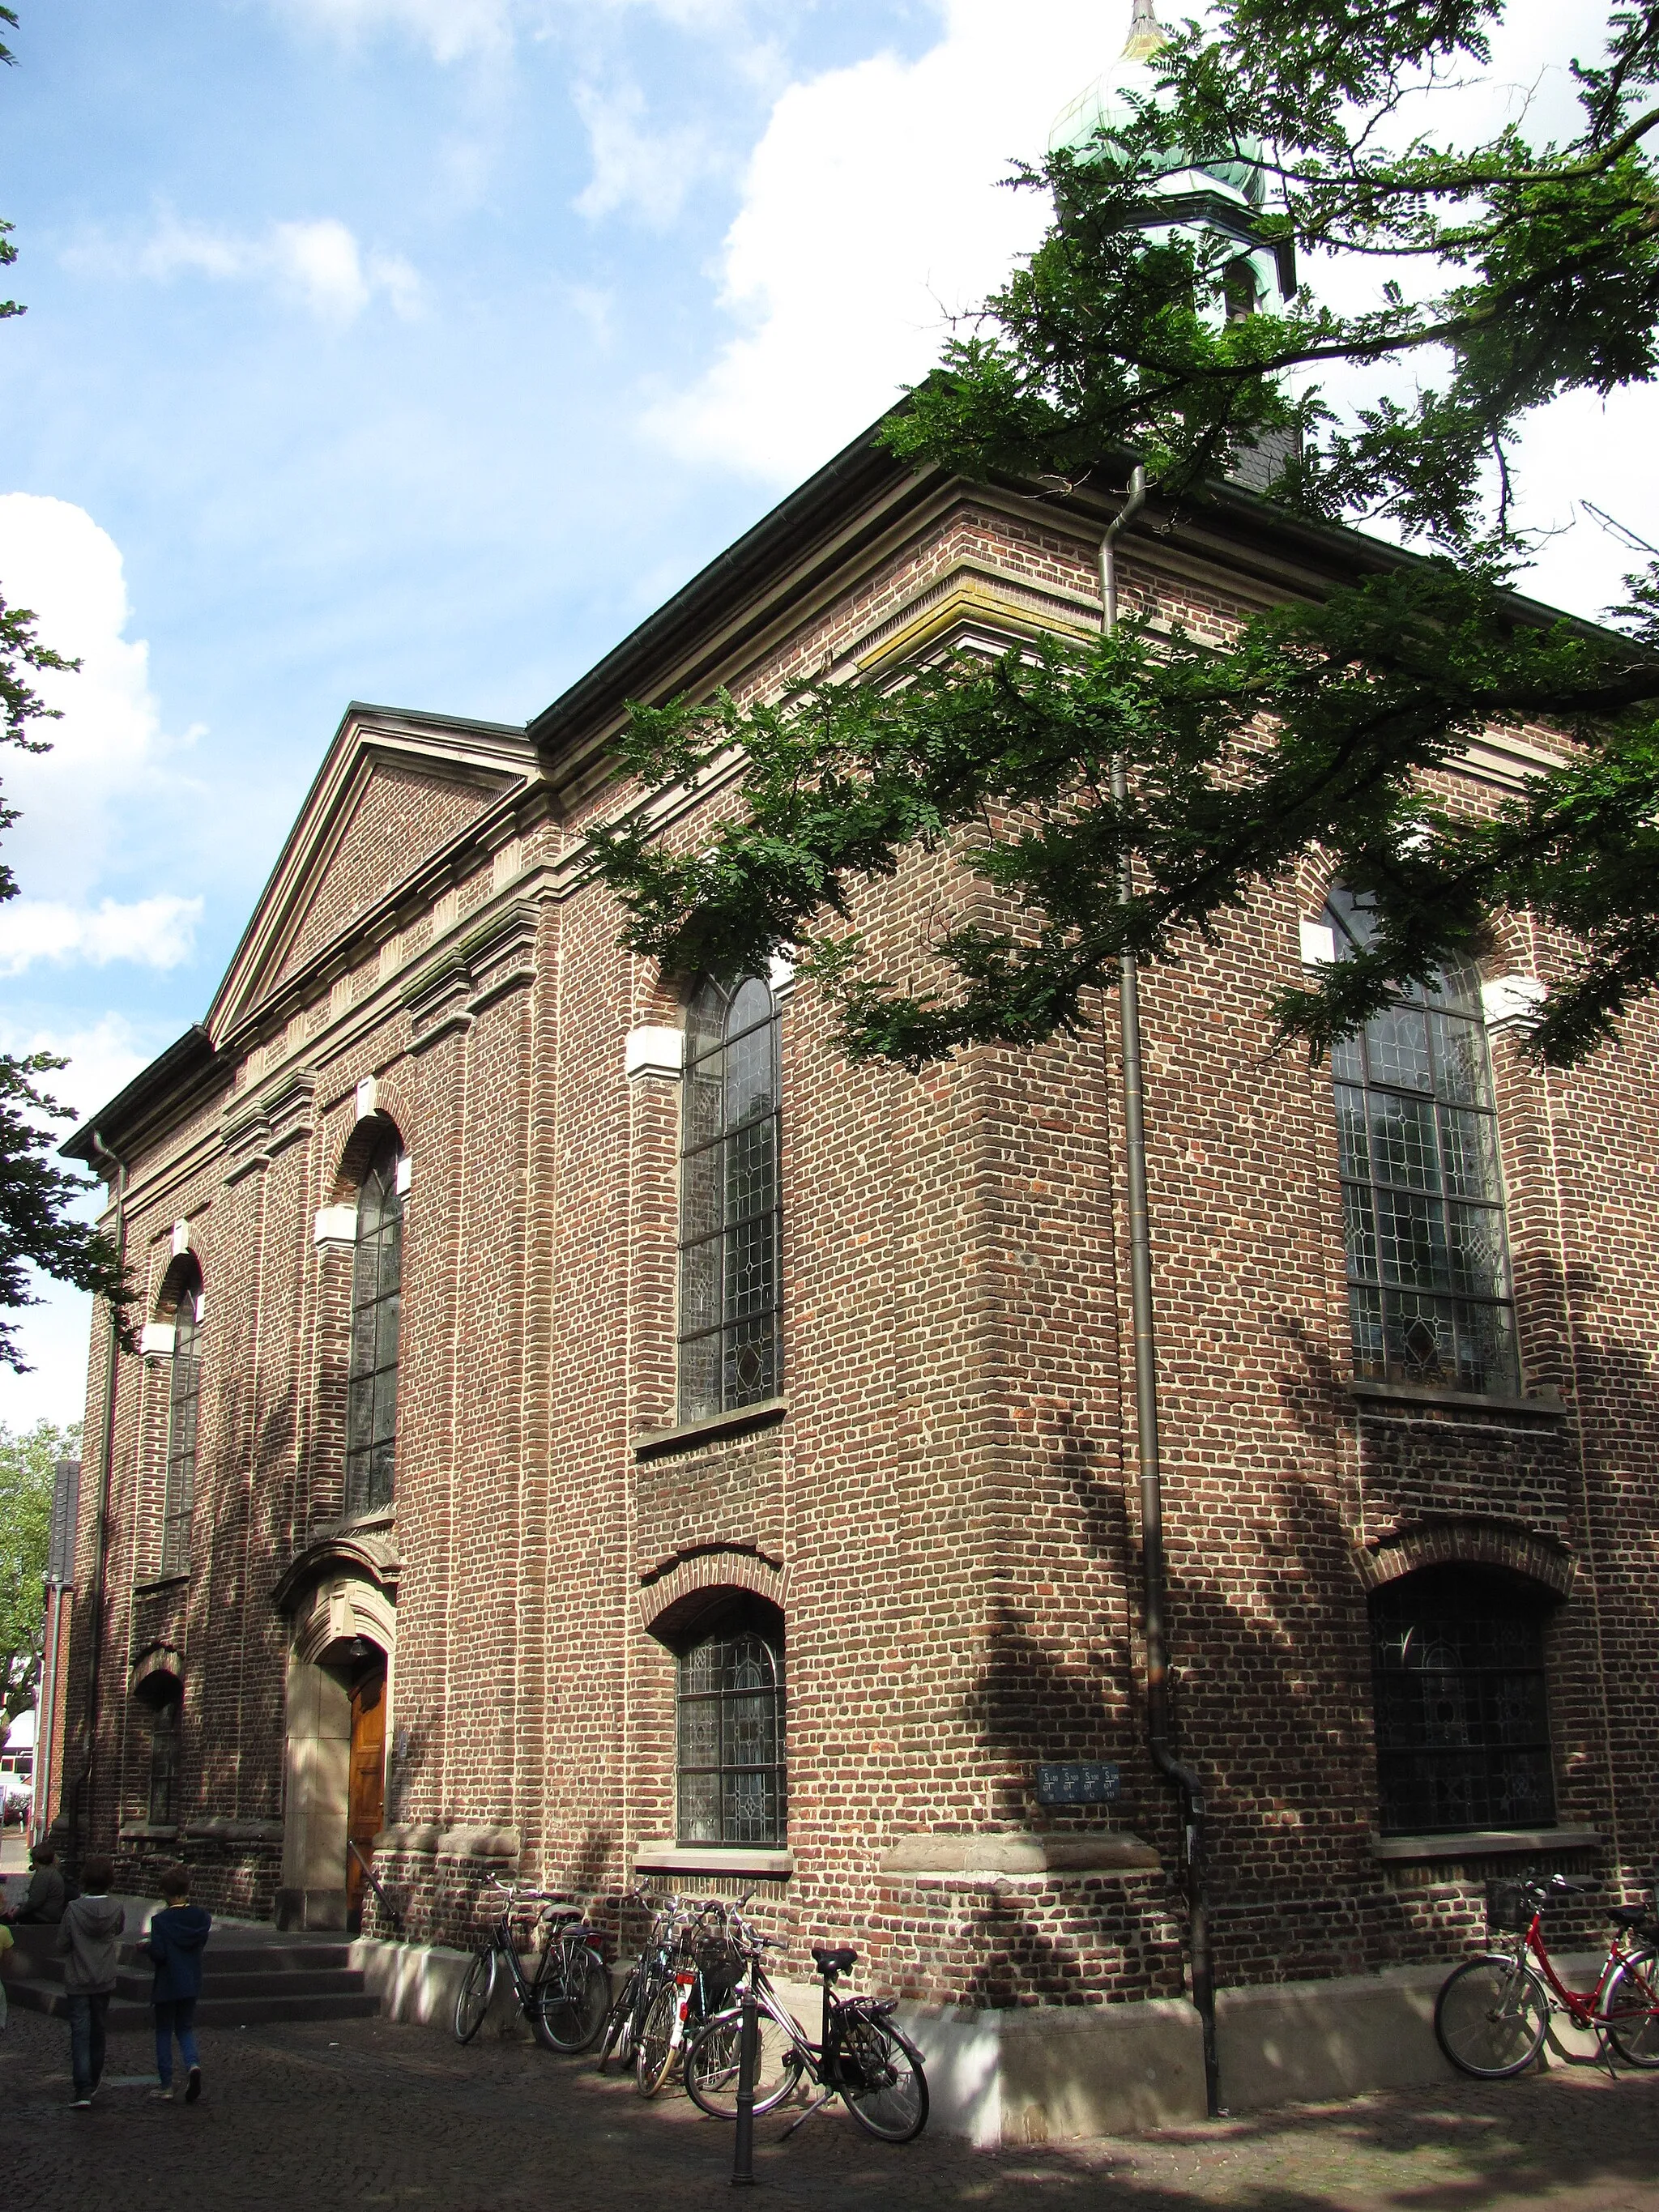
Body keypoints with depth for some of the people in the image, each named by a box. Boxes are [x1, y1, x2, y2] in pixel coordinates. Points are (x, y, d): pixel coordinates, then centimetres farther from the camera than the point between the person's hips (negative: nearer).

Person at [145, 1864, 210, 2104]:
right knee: (186, 2028, 17)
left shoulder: (161, 1920, -16)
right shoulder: (202, 1918, -3)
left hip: (167, 1985, -4)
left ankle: (166, 2085, 12)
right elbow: (202, 1947, 7)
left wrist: (145, 1946, 0)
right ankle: (193, 2063, -11)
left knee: (164, 2032, 10)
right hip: (192, 1985, 4)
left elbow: (158, 1954, -19)